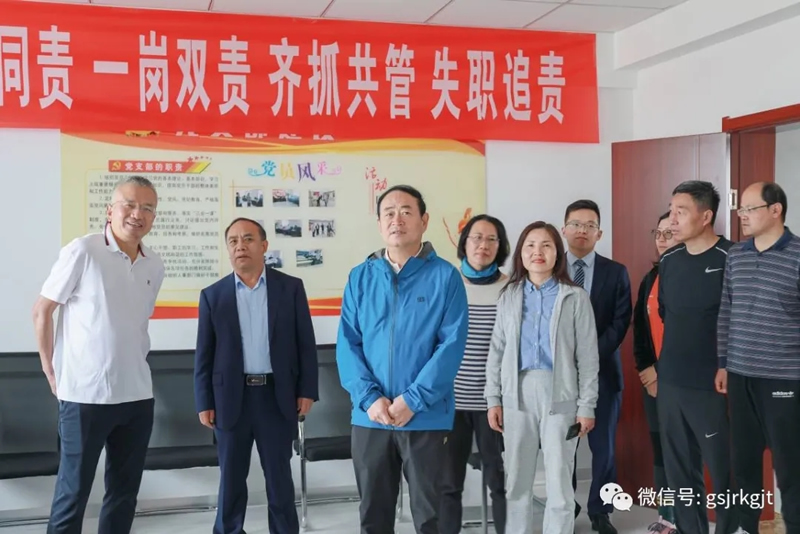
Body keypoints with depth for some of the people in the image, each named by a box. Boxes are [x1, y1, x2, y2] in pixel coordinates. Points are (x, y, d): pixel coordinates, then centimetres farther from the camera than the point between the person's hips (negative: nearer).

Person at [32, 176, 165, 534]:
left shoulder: (155, 266, 6)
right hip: (85, 394, -5)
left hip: (138, 396, 5)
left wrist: (134, 368, 14)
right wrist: (51, 370, -3)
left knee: (125, 491, 13)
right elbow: (41, 311, -4)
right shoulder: (82, 252, -10)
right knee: (73, 492, 5)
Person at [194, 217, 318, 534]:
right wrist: (204, 403, -1)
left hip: (277, 396, -1)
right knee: (231, 477, 10)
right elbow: (204, 354, 3)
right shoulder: (213, 295, 4)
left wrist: (307, 390, -4)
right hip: (231, 398, 1)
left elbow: (306, 344, 2)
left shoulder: (291, 288, 2)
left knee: (279, 476, 9)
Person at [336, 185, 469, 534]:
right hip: (369, 417, 3)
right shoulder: (360, 277, 6)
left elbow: (452, 345, -9)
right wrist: (369, 398, -12)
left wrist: (413, 400, -16)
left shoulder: (445, 276, -3)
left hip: (427, 418, -3)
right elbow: (347, 343, 2)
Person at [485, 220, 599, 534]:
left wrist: (587, 405, -5)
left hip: (559, 395, -2)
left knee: (559, 483, 3)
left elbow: (588, 355, 0)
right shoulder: (509, 296, 8)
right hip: (517, 394, 3)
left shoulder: (576, 297, 1)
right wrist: (493, 398, 2)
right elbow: (497, 350, 8)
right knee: (517, 481, 10)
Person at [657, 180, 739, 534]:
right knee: (679, 470, 14)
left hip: (712, 384, -6)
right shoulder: (668, 261, 7)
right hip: (669, 382, 6)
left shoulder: (731, 260, -11)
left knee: (724, 470, 3)